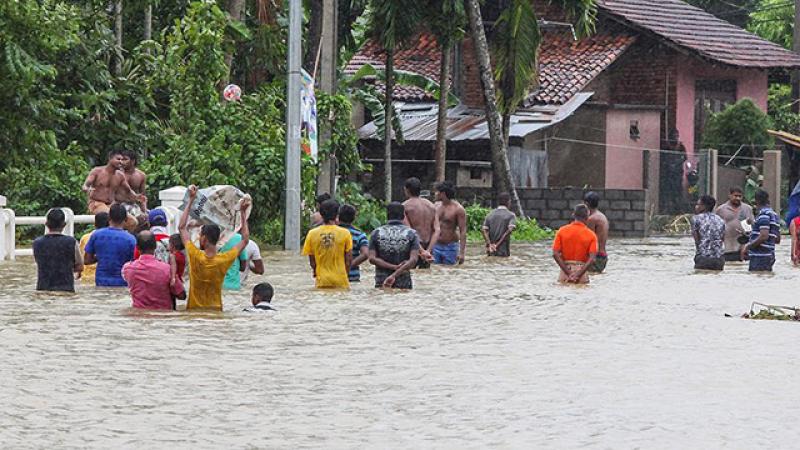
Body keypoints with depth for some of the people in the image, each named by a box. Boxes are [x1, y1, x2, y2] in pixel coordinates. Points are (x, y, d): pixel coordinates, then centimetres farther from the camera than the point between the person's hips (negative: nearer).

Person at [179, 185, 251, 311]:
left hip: (194, 310, -2)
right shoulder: (224, 260, -7)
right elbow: (245, 240, 11)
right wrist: (243, 213, 15)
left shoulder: (196, 257, -10)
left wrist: (191, 200, 7)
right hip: (216, 310, 2)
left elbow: (182, 227, 4)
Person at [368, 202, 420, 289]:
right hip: (404, 285, -1)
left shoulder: (376, 233, 3)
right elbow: (413, 260, -12)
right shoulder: (411, 234, 0)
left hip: (381, 284, 1)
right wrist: (394, 275, -17)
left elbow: (372, 258, -7)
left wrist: (394, 267, -12)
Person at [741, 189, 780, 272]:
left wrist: (748, 246, -14)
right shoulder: (775, 215, 17)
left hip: (760, 256, -10)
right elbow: (777, 240, 23)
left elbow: (764, 236, -22)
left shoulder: (764, 214, -12)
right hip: (770, 255, 10)